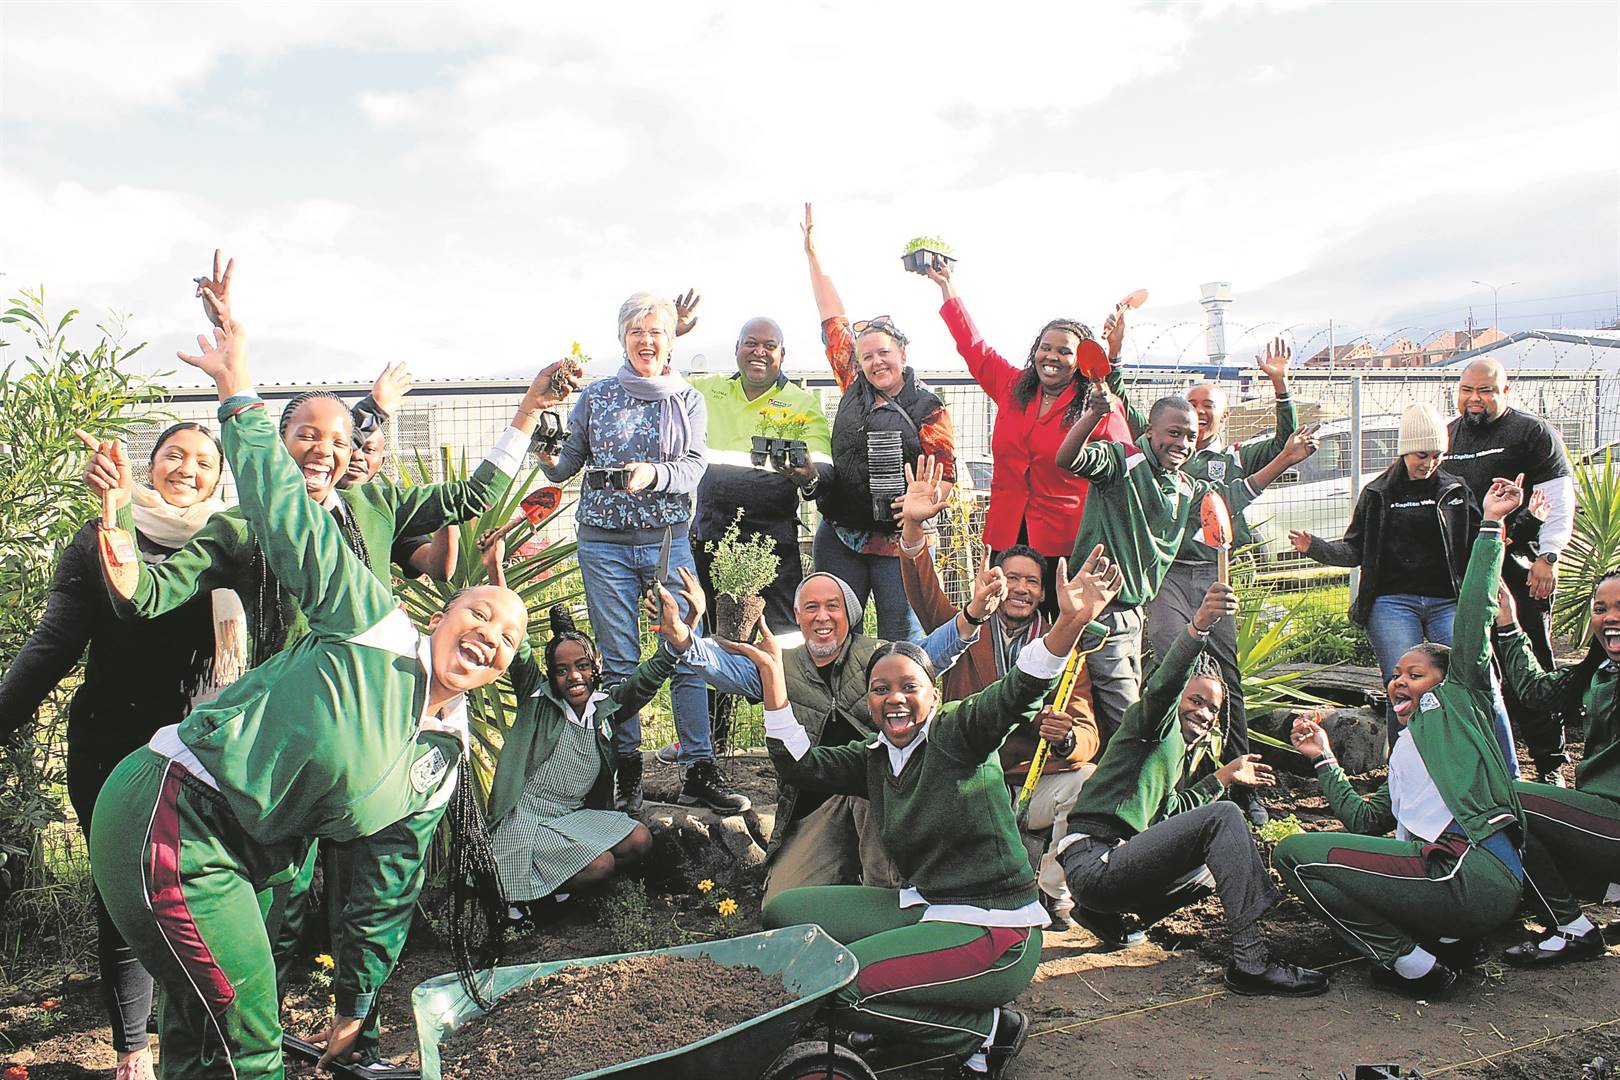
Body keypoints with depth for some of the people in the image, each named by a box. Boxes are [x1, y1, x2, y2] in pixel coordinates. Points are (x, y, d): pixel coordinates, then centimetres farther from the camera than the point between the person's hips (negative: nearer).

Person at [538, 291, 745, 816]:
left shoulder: (688, 400, 7)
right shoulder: (596, 397, 9)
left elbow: (694, 468, -4)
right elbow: (565, 466, 12)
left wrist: (653, 474, -24)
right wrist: (547, 458, -10)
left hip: (668, 540, 0)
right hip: (605, 543, 1)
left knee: (687, 656, -4)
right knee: (619, 661, 4)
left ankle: (699, 772, 4)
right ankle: (627, 772, 14)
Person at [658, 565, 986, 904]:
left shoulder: (874, 655, 8)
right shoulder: (779, 666, 12)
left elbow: (930, 652, -9)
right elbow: (722, 666, -3)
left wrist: (972, 612, -28)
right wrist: (682, 638, -25)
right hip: (814, 810, 1)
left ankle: (885, 886, -18)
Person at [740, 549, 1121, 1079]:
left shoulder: (955, 732, -12)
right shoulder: (873, 759, 8)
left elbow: (1014, 694, -29)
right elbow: (799, 762, 1)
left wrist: (1069, 622, -46)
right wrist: (773, 677, -6)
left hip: (993, 931, -8)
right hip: (922, 907, 9)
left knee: (838, 987, -21)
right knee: (782, 914, 4)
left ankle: (989, 1027, -1)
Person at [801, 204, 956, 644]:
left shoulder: (927, 406, -2)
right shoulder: (854, 388, 8)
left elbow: (945, 475, -2)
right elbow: (834, 322, 13)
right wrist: (812, 253, 16)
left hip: (898, 541, -4)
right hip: (839, 536, 4)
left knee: (901, 641, 0)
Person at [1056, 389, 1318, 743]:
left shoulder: (1186, 489, 14)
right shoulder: (1123, 460, -12)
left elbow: (1233, 495, 28)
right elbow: (1068, 459, -29)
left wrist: (1286, 458, 22)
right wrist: (1093, 414, -47)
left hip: (1132, 611, 9)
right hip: (1100, 609, -9)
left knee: (1129, 711, 18)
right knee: (1125, 724, -7)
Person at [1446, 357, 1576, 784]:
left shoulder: (1533, 432, -1)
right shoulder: (1448, 435, 16)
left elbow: (1560, 500, -5)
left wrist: (1547, 557, -12)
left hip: (1519, 569, -5)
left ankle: (1549, 764, 8)